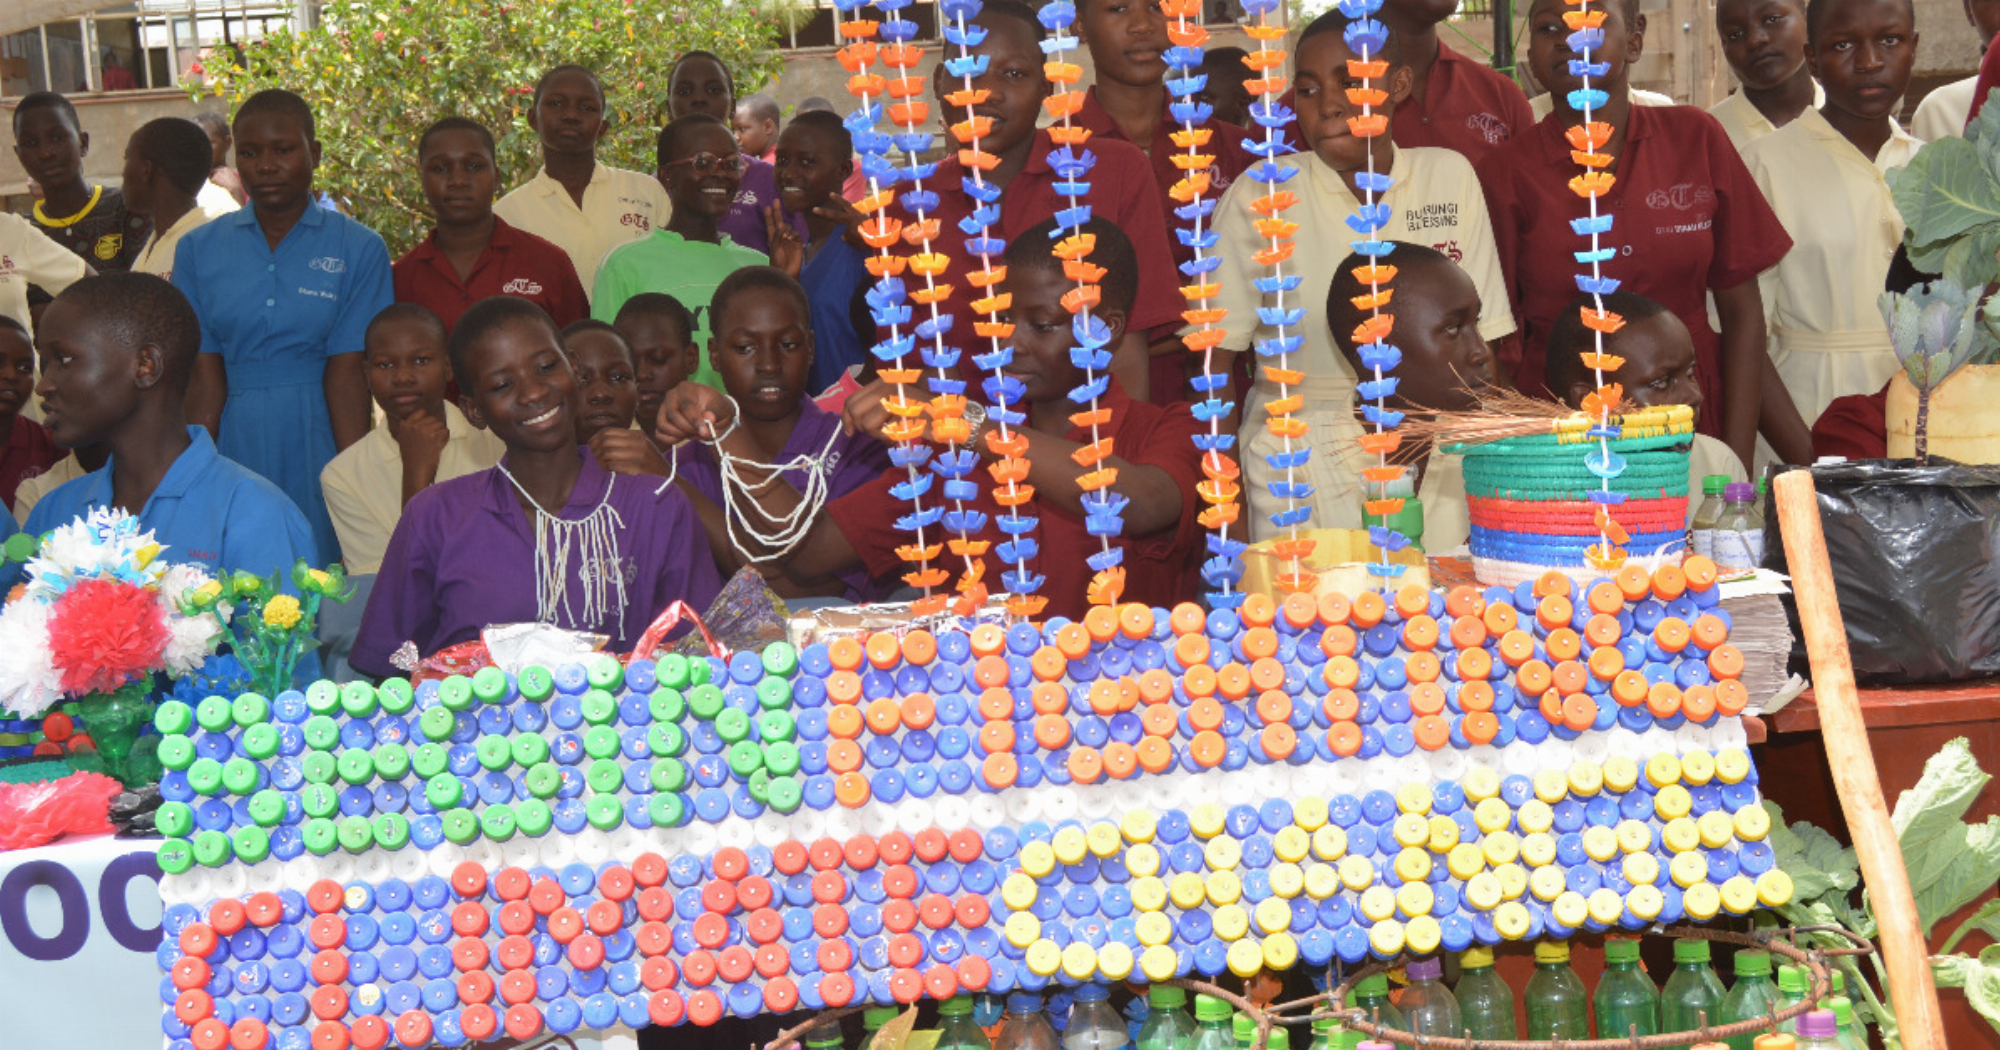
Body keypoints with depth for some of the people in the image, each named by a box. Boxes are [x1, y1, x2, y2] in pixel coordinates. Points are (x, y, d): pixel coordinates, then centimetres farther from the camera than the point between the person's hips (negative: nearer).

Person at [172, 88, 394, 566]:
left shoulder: (358, 249, 3)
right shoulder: (198, 250, 9)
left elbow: (345, 372, -4)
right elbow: (205, 377, 3)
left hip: (319, 447, -1)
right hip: (233, 448, 2)